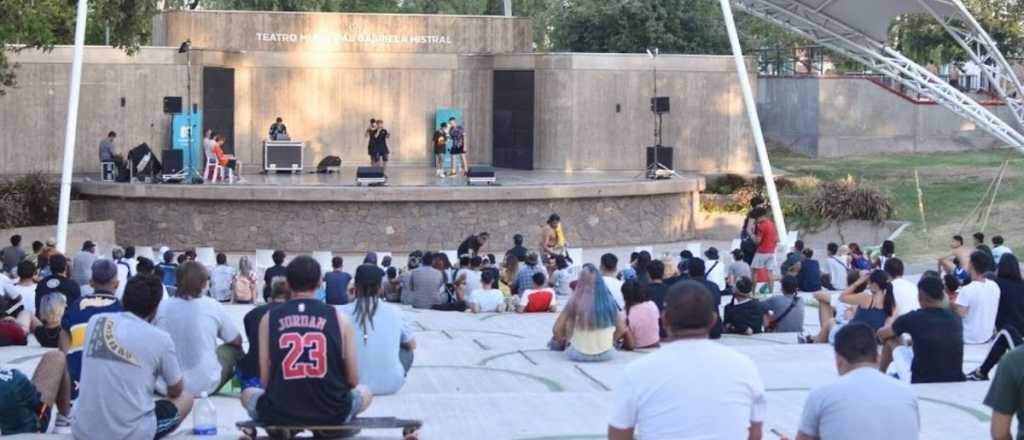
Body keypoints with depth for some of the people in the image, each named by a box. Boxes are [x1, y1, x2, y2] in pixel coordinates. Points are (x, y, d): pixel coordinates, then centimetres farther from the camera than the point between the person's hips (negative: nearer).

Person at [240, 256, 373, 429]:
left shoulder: (269, 318, 1)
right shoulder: (339, 318, 0)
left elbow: (265, 381, 2)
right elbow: (353, 380, 4)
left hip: (279, 413, 1)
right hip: (331, 412, 0)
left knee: (248, 394, 33)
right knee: (365, 392, 31)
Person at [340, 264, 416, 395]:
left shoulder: (342, 312, -6)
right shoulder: (393, 311, -1)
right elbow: (412, 344, 14)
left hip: (354, 385, 0)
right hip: (390, 384, 0)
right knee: (407, 350, 29)